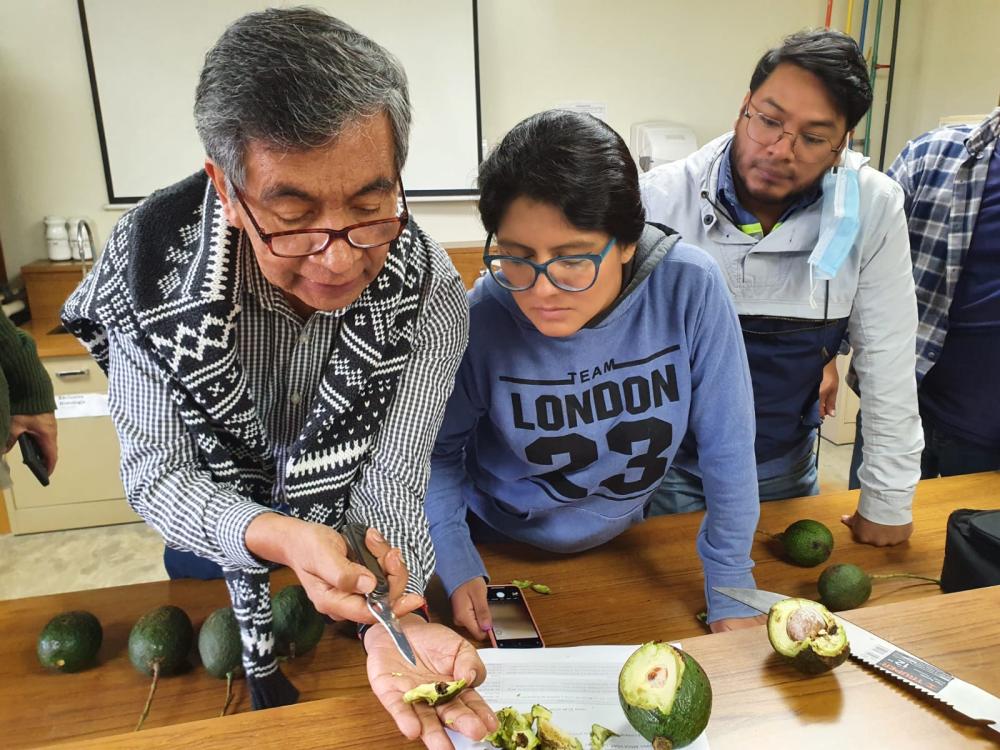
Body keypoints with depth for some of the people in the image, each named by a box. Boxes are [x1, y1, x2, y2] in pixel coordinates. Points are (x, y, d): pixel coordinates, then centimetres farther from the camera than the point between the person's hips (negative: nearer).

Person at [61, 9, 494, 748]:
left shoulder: (431, 297, -31)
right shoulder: (150, 263, -31)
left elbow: (389, 489, -28)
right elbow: (157, 473, -25)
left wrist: (395, 621, -48)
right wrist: (278, 537, -45)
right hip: (216, 552, 1)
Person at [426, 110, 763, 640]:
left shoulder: (690, 289, -27)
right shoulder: (479, 322, -28)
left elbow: (727, 446, -16)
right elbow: (439, 452, -10)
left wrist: (730, 595, -10)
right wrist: (458, 568, -16)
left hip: (621, 540, 2)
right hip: (502, 550, -1)